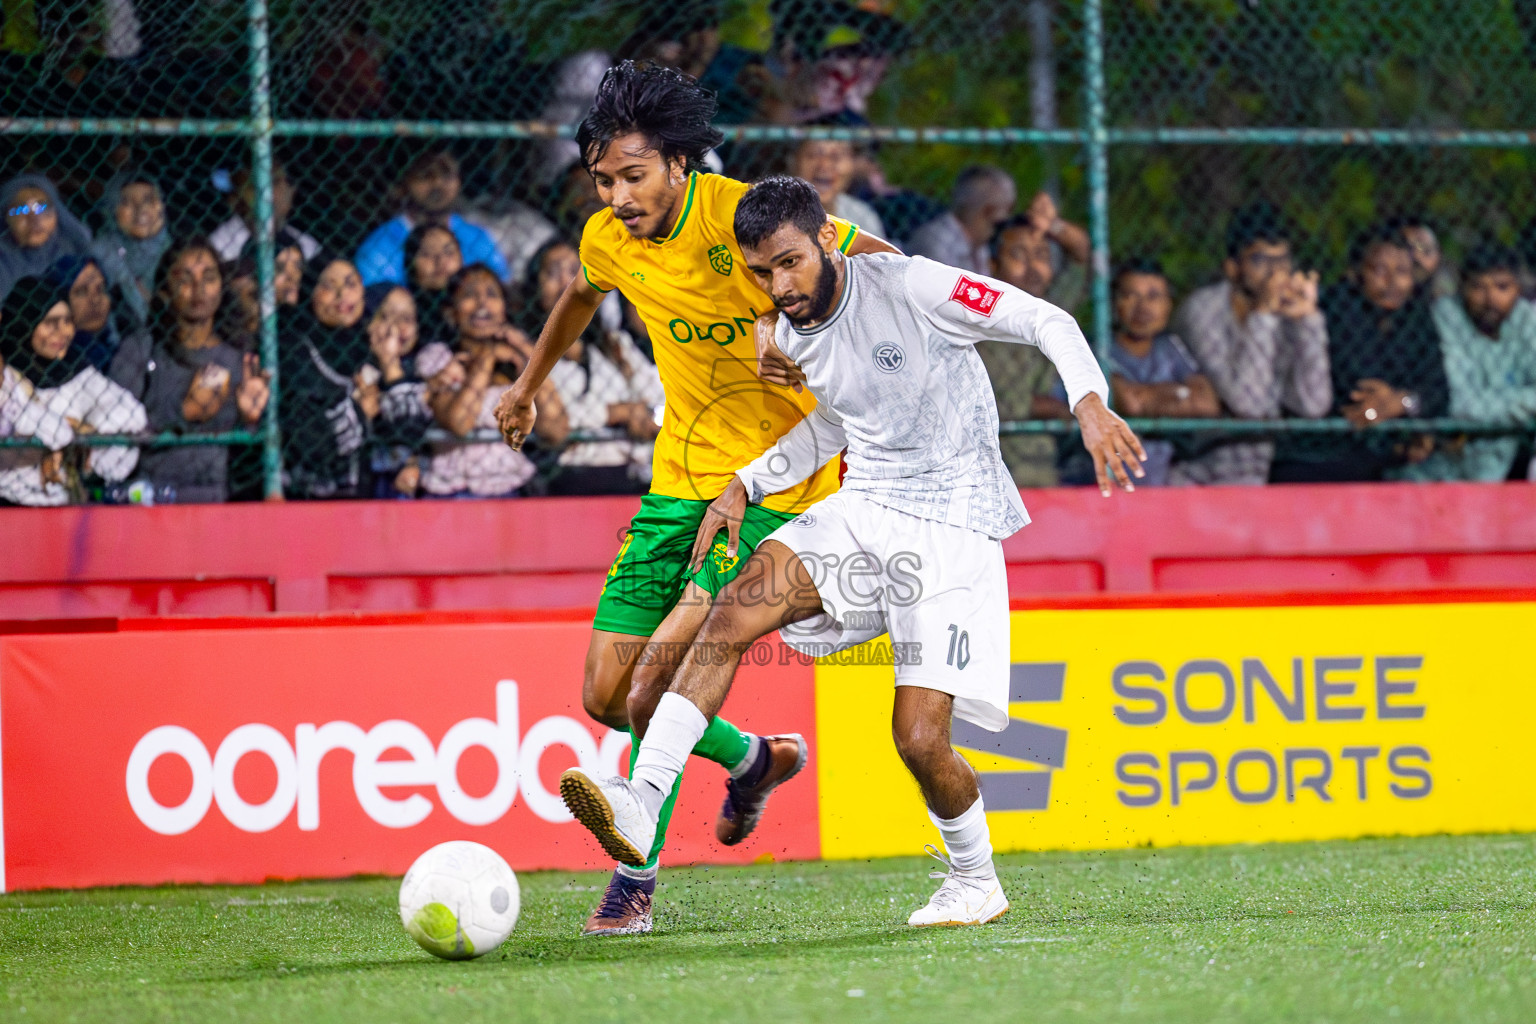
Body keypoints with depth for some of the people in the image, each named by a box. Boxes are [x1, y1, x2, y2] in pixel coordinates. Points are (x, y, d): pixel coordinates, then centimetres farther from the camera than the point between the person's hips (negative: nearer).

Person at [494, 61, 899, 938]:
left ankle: (636, 881, -10)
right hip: (680, 476, 7)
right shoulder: (608, 240, 0)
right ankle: (752, 759, 31)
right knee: (606, 694, 3)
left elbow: (884, 265, -12)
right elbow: (582, 295, 25)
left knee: (669, 655, -21)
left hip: (778, 478, -7)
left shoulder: (740, 217, -18)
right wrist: (531, 385, 39)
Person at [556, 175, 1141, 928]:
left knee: (919, 738, -14)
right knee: (733, 611, -20)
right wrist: (745, 485, 13)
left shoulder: (907, 286, -15)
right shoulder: (792, 335, 6)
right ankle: (638, 807, -28)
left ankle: (975, 881, 16)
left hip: (952, 531, -6)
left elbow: (1047, 323, -14)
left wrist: (1091, 405, -31)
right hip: (860, 512, 6)